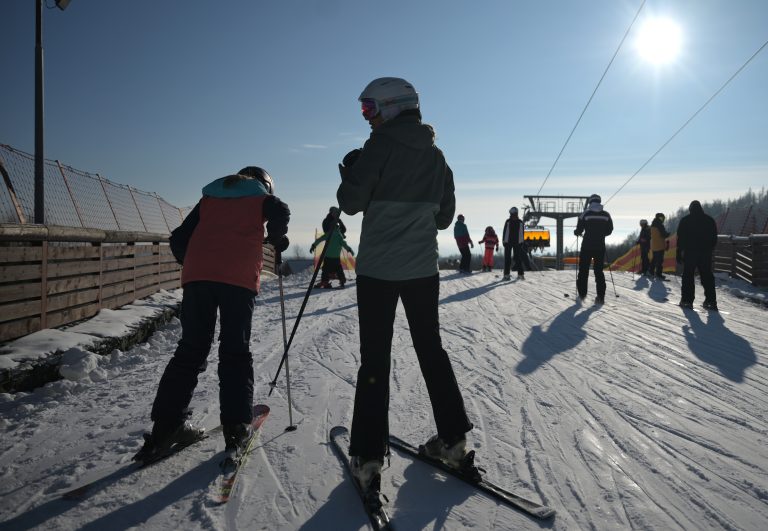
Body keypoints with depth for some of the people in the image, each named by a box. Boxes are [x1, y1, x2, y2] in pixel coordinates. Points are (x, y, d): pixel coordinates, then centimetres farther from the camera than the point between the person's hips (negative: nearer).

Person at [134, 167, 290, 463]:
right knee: (235, 351, 3)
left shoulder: (209, 197, 29)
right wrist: (277, 239, 12)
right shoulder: (261, 196, 20)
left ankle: (167, 427, 5)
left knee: (191, 349, 8)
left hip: (197, 275, 3)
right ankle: (236, 427, -1)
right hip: (239, 277, -3)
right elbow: (280, 213, -5)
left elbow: (179, 238, 21)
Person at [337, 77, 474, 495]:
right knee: (431, 350, 15)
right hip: (423, 268, 5)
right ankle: (453, 440, 20)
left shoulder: (380, 147, -9)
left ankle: (368, 459, 5)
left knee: (375, 359, 1)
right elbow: (444, 217, 14)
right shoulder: (437, 156, 10)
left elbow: (351, 204, -10)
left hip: (378, 270, -5)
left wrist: (351, 173, 9)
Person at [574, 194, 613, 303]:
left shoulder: (585, 214, -7)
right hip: (600, 246, 2)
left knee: (583, 269, 10)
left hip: (587, 246, -2)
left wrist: (576, 232, 17)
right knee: (599, 270, 6)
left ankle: (582, 293, 13)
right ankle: (600, 296, -1)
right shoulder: (606, 215, 2)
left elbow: (579, 230, -6)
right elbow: (609, 230, 6)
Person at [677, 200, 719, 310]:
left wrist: (679, 254, 0)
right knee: (707, 277, 7)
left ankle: (687, 300, -2)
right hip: (706, 254, 3)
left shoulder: (685, 220, -1)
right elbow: (714, 239, 11)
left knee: (688, 276, 2)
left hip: (690, 253, -3)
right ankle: (711, 301, 4)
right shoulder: (710, 220, 8)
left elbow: (680, 239, -3)